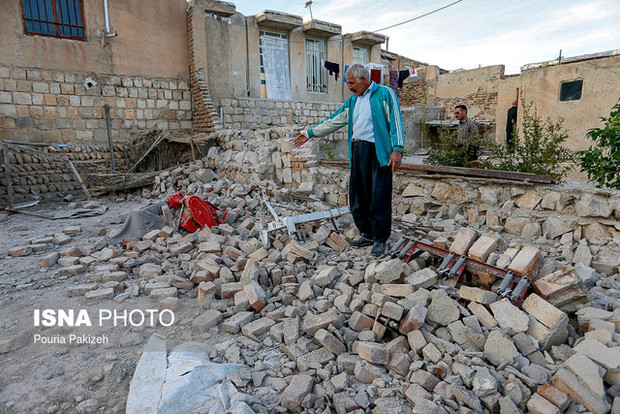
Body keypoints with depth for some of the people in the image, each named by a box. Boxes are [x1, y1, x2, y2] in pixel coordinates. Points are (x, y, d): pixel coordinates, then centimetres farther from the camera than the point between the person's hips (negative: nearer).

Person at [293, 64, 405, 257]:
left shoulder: (384, 93, 1)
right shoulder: (353, 100, 20)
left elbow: (396, 121, -7)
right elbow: (334, 121, 24)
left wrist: (397, 149, -17)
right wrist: (310, 133, 23)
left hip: (378, 152, -7)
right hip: (357, 151, 7)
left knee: (379, 196, -5)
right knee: (357, 195, 7)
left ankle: (380, 239, 6)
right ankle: (367, 234, 20)